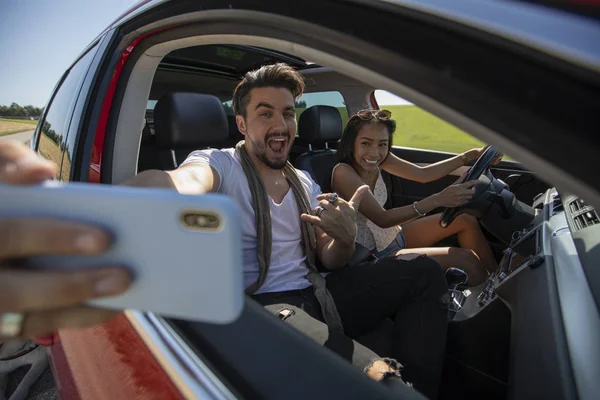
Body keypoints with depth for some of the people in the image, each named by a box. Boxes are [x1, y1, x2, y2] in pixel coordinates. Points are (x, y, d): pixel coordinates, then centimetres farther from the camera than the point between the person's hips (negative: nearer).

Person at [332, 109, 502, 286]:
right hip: (375, 255, -8)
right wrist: (437, 200, -41)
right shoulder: (343, 173, -27)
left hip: (393, 235, 8)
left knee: (466, 220, 5)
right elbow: (382, 219, -32)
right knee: (465, 258, -14)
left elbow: (422, 174, 0)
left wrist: (471, 155, -6)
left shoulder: (379, 160, -6)